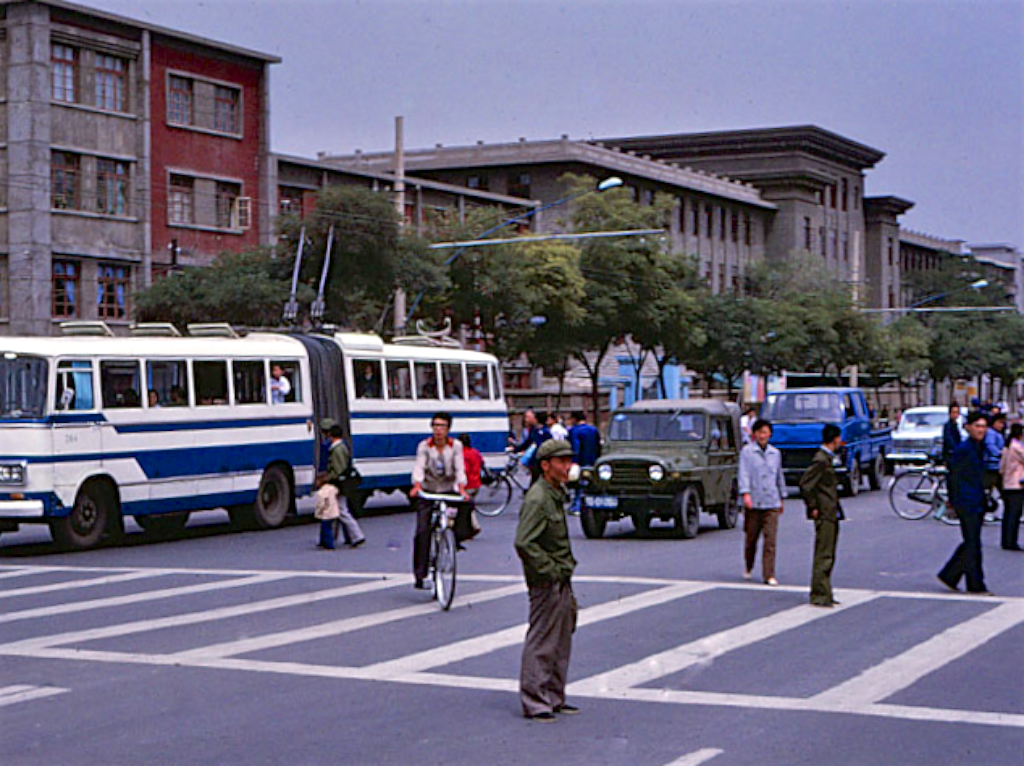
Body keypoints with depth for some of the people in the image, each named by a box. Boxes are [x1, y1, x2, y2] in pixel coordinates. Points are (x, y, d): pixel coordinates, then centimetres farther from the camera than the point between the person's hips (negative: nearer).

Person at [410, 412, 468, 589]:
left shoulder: (456, 446, 0)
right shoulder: (424, 446, -3)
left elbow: (459, 468, -10)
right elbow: (419, 467, -17)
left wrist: (461, 488, -27)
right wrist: (417, 485, -36)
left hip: (448, 491, 2)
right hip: (427, 492, -2)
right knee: (423, 531, -14)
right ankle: (420, 575, -13)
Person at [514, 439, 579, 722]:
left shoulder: (556, 495, 13)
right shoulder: (537, 499, -18)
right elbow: (524, 543, -27)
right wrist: (550, 571, -22)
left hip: (561, 582, 10)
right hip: (546, 583, -10)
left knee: (561, 643, 15)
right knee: (541, 643, -4)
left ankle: (554, 698, 25)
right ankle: (534, 702, 2)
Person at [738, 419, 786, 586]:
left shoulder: (775, 453, 13)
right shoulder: (747, 452, 0)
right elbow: (744, 473, -9)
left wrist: (782, 497, 25)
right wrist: (745, 493, -22)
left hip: (772, 503, 2)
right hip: (753, 503, -2)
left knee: (770, 540, -7)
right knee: (751, 538, 8)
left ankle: (769, 575, -8)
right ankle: (748, 567, 32)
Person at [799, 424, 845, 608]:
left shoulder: (826, 459, 16)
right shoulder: (821, 460, -16)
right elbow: (805, 484, -21)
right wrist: (813, 507, -16)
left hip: (831, 515, 10)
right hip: (825, 515, -10)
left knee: (828, 556, 13)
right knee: (823, 556, -8)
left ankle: (824, 594, 18)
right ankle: (819, 595, -6)